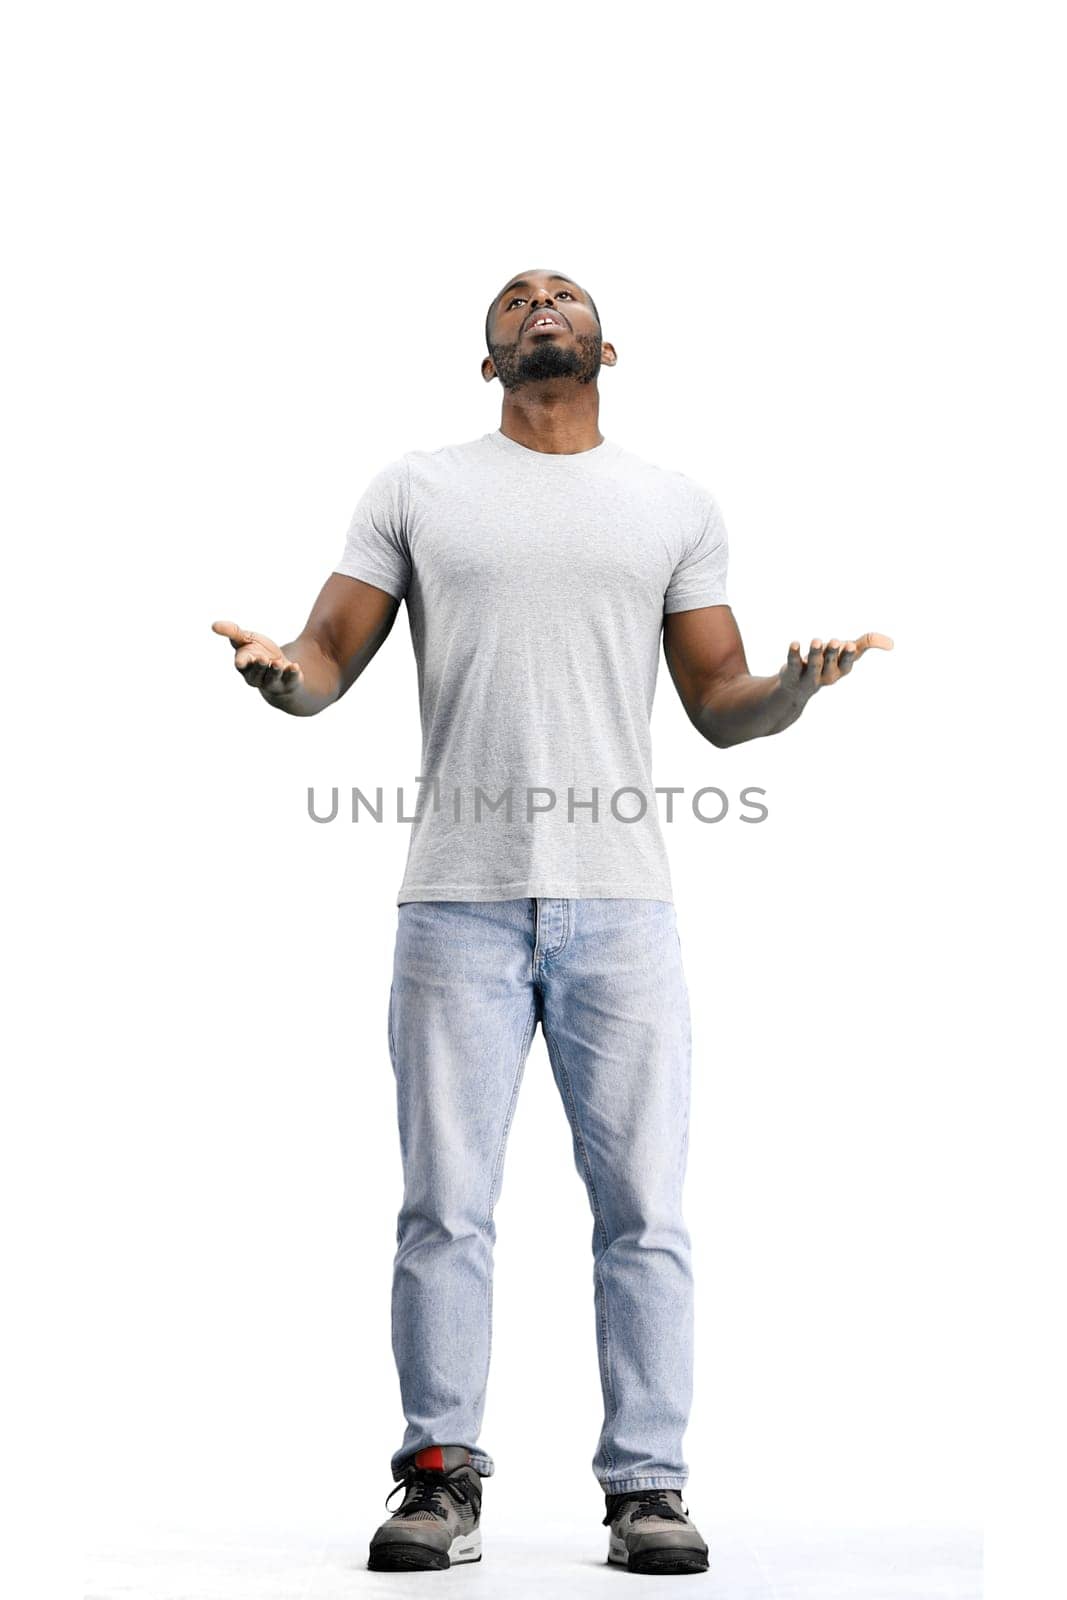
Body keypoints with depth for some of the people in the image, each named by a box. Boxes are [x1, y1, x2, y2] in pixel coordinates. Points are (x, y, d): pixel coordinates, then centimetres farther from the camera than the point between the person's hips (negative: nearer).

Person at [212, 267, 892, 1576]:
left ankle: (647, 1488, 9)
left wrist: (797, 683, -8)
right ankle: (442, 1479, 12)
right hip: (460, 901, 0)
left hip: (619, 902, 1)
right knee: (445, 1206, 1)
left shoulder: (677, 506, 15)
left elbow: (718, 704, 14)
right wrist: (280, 672, -14)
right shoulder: (416, 490, 12)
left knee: (643, 1208, 0)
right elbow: (330, 659, 9)